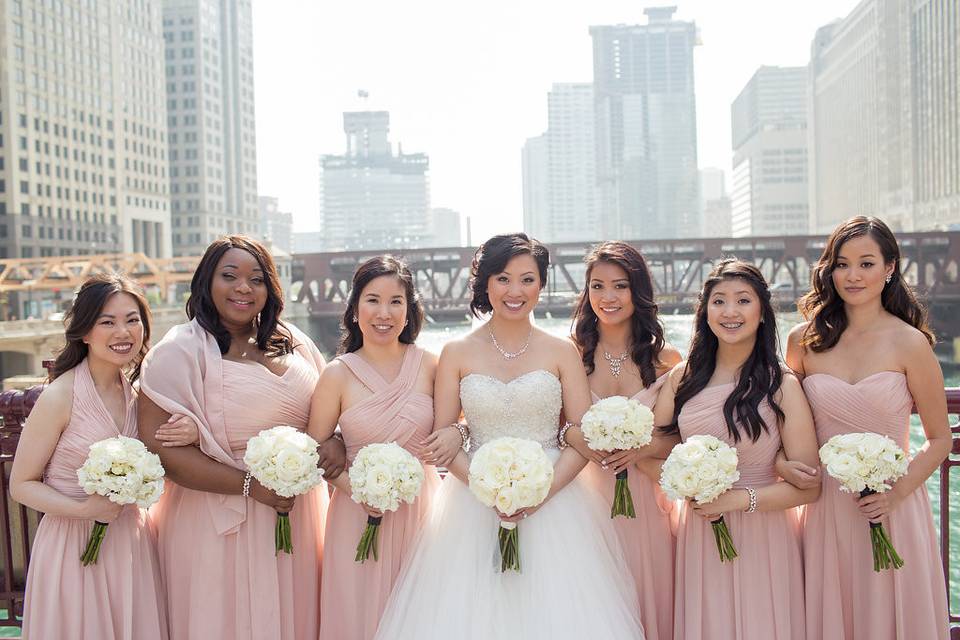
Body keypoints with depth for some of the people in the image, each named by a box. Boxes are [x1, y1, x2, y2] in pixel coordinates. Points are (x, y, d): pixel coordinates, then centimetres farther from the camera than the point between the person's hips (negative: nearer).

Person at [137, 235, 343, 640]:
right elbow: (156, 444, -16)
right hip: (219, 522, -5)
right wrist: (250, 485, -19)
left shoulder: (294, 343, 7)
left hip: (297, 514, 5)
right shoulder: (181, 350, -9)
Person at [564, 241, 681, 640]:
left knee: (648, 603, 11)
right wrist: (573, 437, -20)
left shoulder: (666, 360, 1)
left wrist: (641, 446, -13)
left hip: (645, 502, 1)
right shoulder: (571, 355, -2)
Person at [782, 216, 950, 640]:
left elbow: (940, 439, -1)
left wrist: (898, 492, -14)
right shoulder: (804, 340, 1)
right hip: (825, 511, 2)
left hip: (891, 509, -2)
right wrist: (783, 464, -8)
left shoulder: (909, 342, -6)